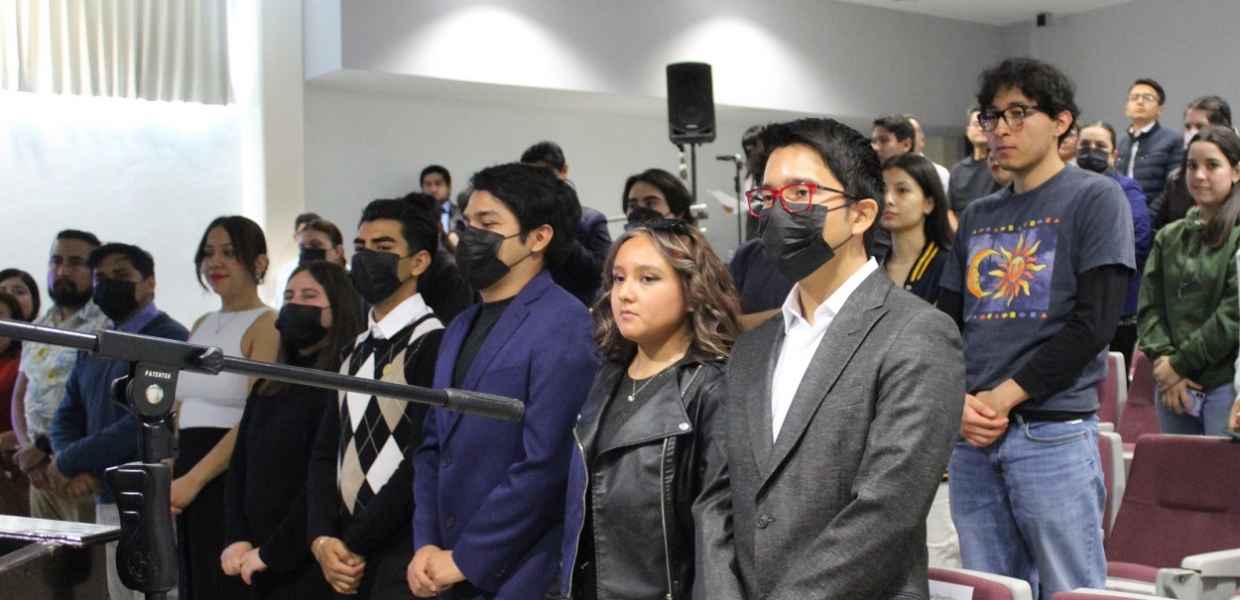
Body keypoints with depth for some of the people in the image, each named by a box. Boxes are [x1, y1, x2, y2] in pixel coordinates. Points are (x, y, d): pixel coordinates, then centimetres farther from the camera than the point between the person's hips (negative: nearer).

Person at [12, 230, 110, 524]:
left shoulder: (109, 325, -9)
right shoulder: (38, 328, 18)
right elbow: (20, 395, 21)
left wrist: (47, 451, -10)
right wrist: (27, 448, 3)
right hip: (41, 469, 7)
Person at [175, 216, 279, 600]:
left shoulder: (267, 325, -8)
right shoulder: (201, 326, 16)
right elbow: (179, 411, 17)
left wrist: (194, 480, -18)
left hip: (234, 480, -7)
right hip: (188, 479, 7)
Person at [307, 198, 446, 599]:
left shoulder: (434, 345, -11)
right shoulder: (356, 352, 13)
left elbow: (423, 463, -16)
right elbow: (326, 452, 10)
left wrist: (356, 545, -11)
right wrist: (321, 538, -5)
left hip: (404, 564, -7)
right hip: (350, 564, 7)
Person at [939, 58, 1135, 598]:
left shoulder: (1095, 199, 0)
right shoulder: (977, 217, 16)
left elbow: (1096, 320, -9)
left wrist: (1004, 396, -13)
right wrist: (958, 401, -4)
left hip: (1055, 435, -5)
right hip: (972, 435, 5)